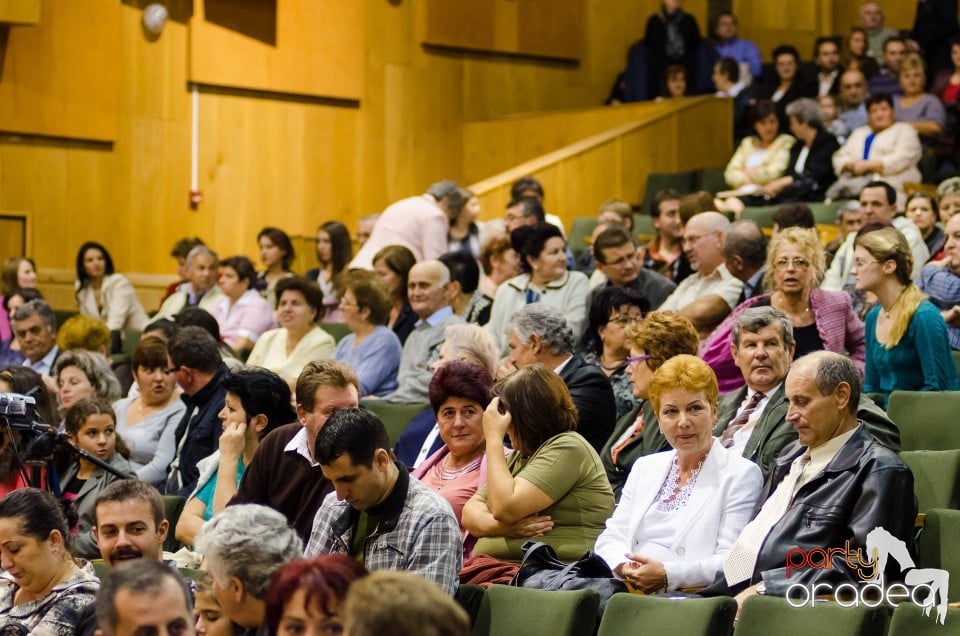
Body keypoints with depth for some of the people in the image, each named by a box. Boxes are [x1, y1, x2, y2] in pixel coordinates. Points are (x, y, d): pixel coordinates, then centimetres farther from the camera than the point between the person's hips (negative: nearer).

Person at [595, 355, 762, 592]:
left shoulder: (742, 474, 2)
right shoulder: (645, 467, 23)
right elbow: (611, 537, 16)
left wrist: (667, 574, -21)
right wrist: (625, 568, -9)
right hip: (629, 594, 6)